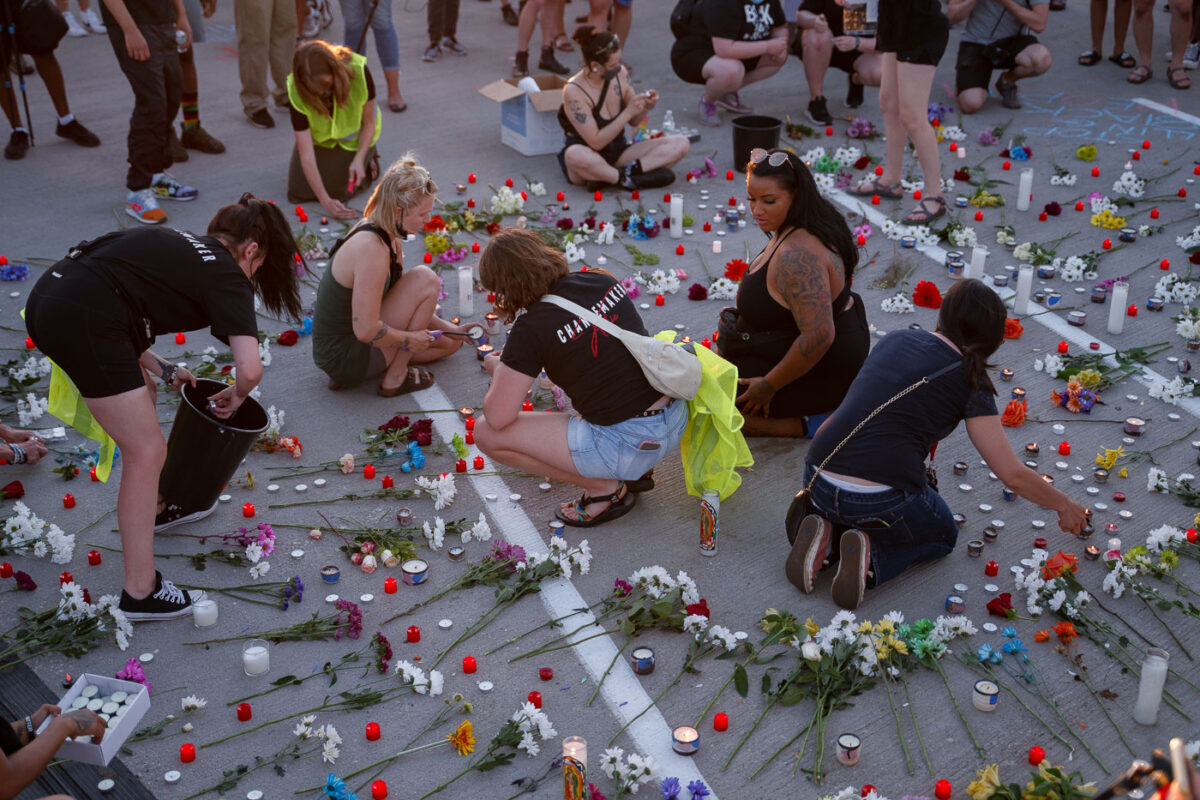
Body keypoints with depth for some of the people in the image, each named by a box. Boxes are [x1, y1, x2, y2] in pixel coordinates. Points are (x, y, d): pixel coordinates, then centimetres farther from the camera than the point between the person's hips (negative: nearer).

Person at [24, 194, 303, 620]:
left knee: (140, 400, 30)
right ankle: (141, 592, 7)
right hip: (83, 320, -10)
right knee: (146, 452, 0)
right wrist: (234, 397, 12)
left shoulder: (176, 244, 25)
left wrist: (162, 370, 24)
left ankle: (154, 508, 49)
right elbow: (250, 370, -10)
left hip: (47, 296, 10)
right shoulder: (229, 277, 1)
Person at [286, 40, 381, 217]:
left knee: (336, 190, -16)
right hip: (318, 137, 2)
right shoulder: (296, 91, -32)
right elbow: (306, 154, -33)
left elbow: (369, 123, -17)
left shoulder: (358, 71, -34)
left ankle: (367, 161, 14)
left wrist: (358, 160, -31)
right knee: (298, 193, -5)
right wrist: (325, 201, -40)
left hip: (353, 138, -1)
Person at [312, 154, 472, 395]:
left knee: (450, 342, 18)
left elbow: (404, 299, 15)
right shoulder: (372, 249, -28)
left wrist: (448, 328, 9)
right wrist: (410, 338, -14)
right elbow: (366, 330, -30)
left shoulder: (390, 236, 2)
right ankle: (395, 379, -6)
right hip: (344, 358, -10)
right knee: (425, 279, -15)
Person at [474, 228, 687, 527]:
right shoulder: (601, 281, 5)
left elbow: (498, 417, -11)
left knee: (487, 433, -3)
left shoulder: (531, 328, -14)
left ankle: (605, 489, 3)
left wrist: (498, 370, 11)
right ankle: (631, 473, 24)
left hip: (630, 444, -8)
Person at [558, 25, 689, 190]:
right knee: (575, 156, -44)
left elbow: (634, 122, 11)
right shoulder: (574, 91, -18)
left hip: (618, 152, 6)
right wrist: (628, 112, -24)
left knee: (681, 144, -11)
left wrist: (646, 107, -11)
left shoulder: (620, 74, -2)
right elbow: (596, 143, -20)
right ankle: (629, 180, -24)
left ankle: (630, 169, -29)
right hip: (588, 155, -6)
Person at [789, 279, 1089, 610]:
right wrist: (1065, 505, 15)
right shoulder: (970, 383, -3)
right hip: (880, 503, -5)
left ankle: (826, 531, 7)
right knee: (942, 536, 27)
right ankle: (871, 556, -2)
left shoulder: (895, 339, 11)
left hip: (819, 480, 5)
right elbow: (1014, 475, -2)